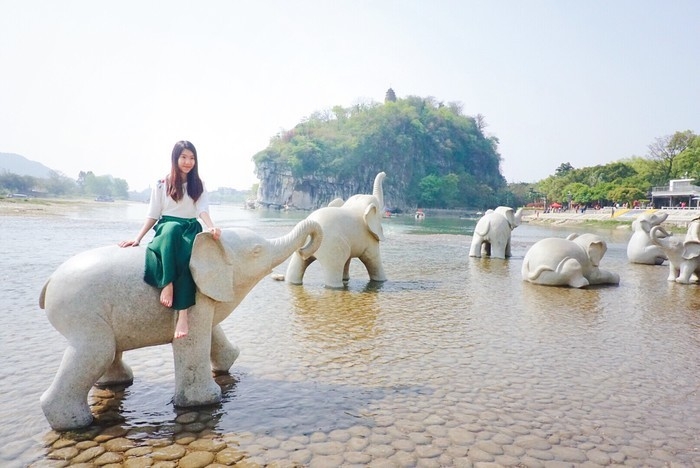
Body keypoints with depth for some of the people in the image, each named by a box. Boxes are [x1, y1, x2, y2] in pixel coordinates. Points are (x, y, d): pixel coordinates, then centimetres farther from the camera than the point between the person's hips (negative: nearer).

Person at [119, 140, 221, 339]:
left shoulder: (198, 185, 14)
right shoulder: (162, 185, 10)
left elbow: (202, 210, -1)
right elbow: (152, 215, 10)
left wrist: (212, 227, -22)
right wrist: (137, 239, 0)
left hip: (191, 229, 1)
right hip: (166, 229, 0)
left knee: (185, 255, -36)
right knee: (173, 228, -41)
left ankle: (183, 314, -45)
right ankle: (167, 284, -43)